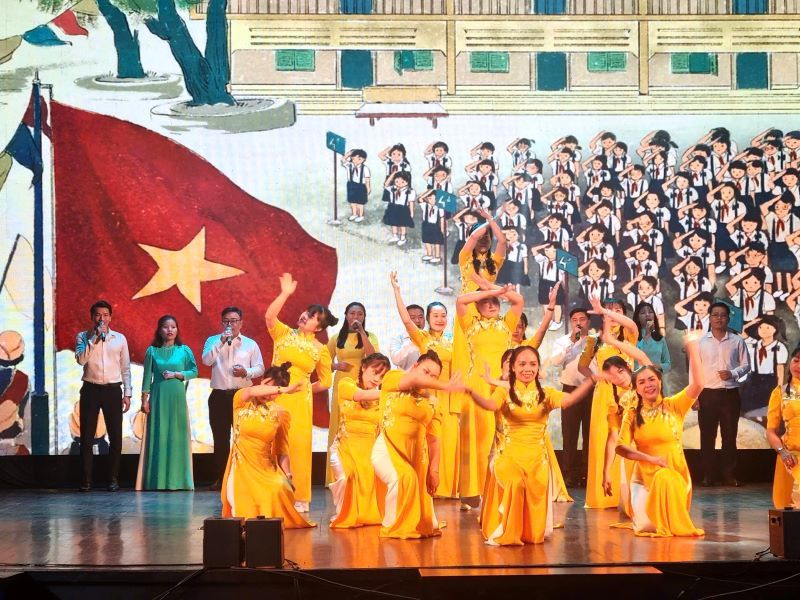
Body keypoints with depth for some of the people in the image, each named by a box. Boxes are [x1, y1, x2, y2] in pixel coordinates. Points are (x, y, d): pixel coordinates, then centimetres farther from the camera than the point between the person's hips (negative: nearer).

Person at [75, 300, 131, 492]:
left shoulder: (120, 338, 8)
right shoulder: (83, 337, 4)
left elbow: (125, 368, 10)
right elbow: (81, 359, -13)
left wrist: (127, 394, 4)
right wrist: (94, 338, -15)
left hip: (113, 390, 1)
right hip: (91, 390, -1)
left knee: (115, 436, 1)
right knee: (87, 436, -1)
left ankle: (113, 479, 9)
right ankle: (86, 480, 4)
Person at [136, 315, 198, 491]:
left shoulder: (184, 350, 4)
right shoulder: (152, 351, 3)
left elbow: (194, 371, 4)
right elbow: (147, 376, 4)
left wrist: (176, 374, -10)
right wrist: (144, 399, -1)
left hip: (177, 398, 0)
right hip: (158, 398, 0)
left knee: (176, 436, 2)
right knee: (158, 436, -1)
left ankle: (176, 479, 7)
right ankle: (157, 481, 2)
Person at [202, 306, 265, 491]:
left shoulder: (250, 344, 9)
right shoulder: (213, 341, 8)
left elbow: (260, 368, 6)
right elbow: (206, 360, -9)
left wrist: (247, 372, -14)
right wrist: (221, 342, -17)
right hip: (219, 396, 1)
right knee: (220, 439, 4)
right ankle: (220, 478, 10)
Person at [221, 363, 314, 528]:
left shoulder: (280, 414, 3)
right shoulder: (242, 401, -2)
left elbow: (282, 450, 5)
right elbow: (252, 392, -28)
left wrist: (288, 476, -9)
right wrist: (283, 390, -38)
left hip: (266, 469, 1)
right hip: (242, 467, -1)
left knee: (280, 489, -27)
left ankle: (275, 520, 3)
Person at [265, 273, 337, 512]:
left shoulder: (320, 349, 6)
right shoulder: (283, 333, 6)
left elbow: (325, 382, 12)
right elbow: (269, 316, -14)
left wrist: (304, 388, 4)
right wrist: (285, 293, -19)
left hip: (299, 401, 0)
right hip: (275, 397, 0)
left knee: (298, 445, -1)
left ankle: (300, 497, 8)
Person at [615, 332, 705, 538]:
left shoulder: (673, 406, -2)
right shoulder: (632, 414, 1)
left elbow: (697, 384, -17)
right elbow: (621, 447, -5)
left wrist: (692, 346, -21)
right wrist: (651, 459, -16)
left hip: (676, 472, 1)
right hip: (646, 473, -1)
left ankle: (674, 524, 6)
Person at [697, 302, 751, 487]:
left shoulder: (737, 341, 3)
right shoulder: (701, 341, 3)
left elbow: (746, 365, 7)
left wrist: (733, 373, -13)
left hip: (730, 394, 0)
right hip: (707, 394, 0)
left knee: (730, 436, 4)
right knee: (707, 436, 2)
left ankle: (728, 474, 11)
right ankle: (708, 475, 10)